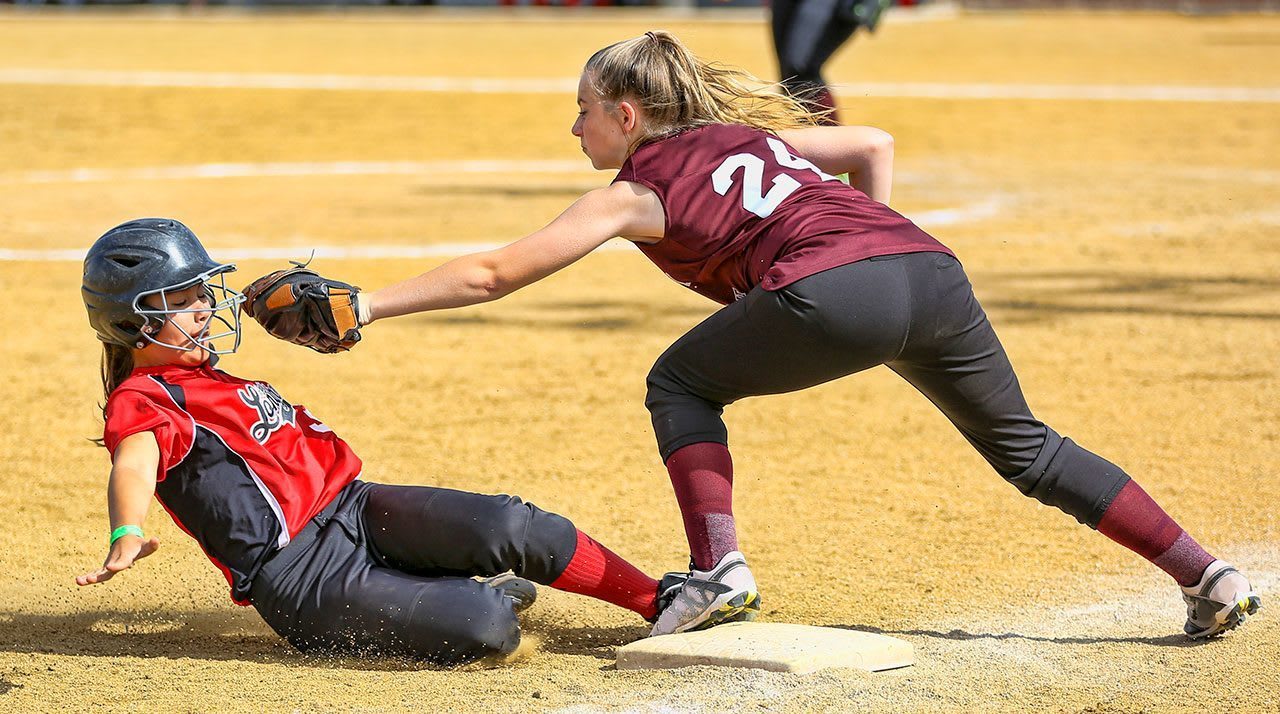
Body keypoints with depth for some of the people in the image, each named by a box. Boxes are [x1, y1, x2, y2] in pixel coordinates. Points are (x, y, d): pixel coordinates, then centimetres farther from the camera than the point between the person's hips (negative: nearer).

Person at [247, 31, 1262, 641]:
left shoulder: (637, 190, 13)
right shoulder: (745, 132, 31)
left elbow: (489, 274, 11)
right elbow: (876, 145, 34)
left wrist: (366, 306, 16)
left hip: (833, 298, -6)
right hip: (935, 271, 7)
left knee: (682, 384, 18)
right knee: (1024, 447, 22)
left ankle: (719, 571, 1)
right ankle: (1206, 576, 14)